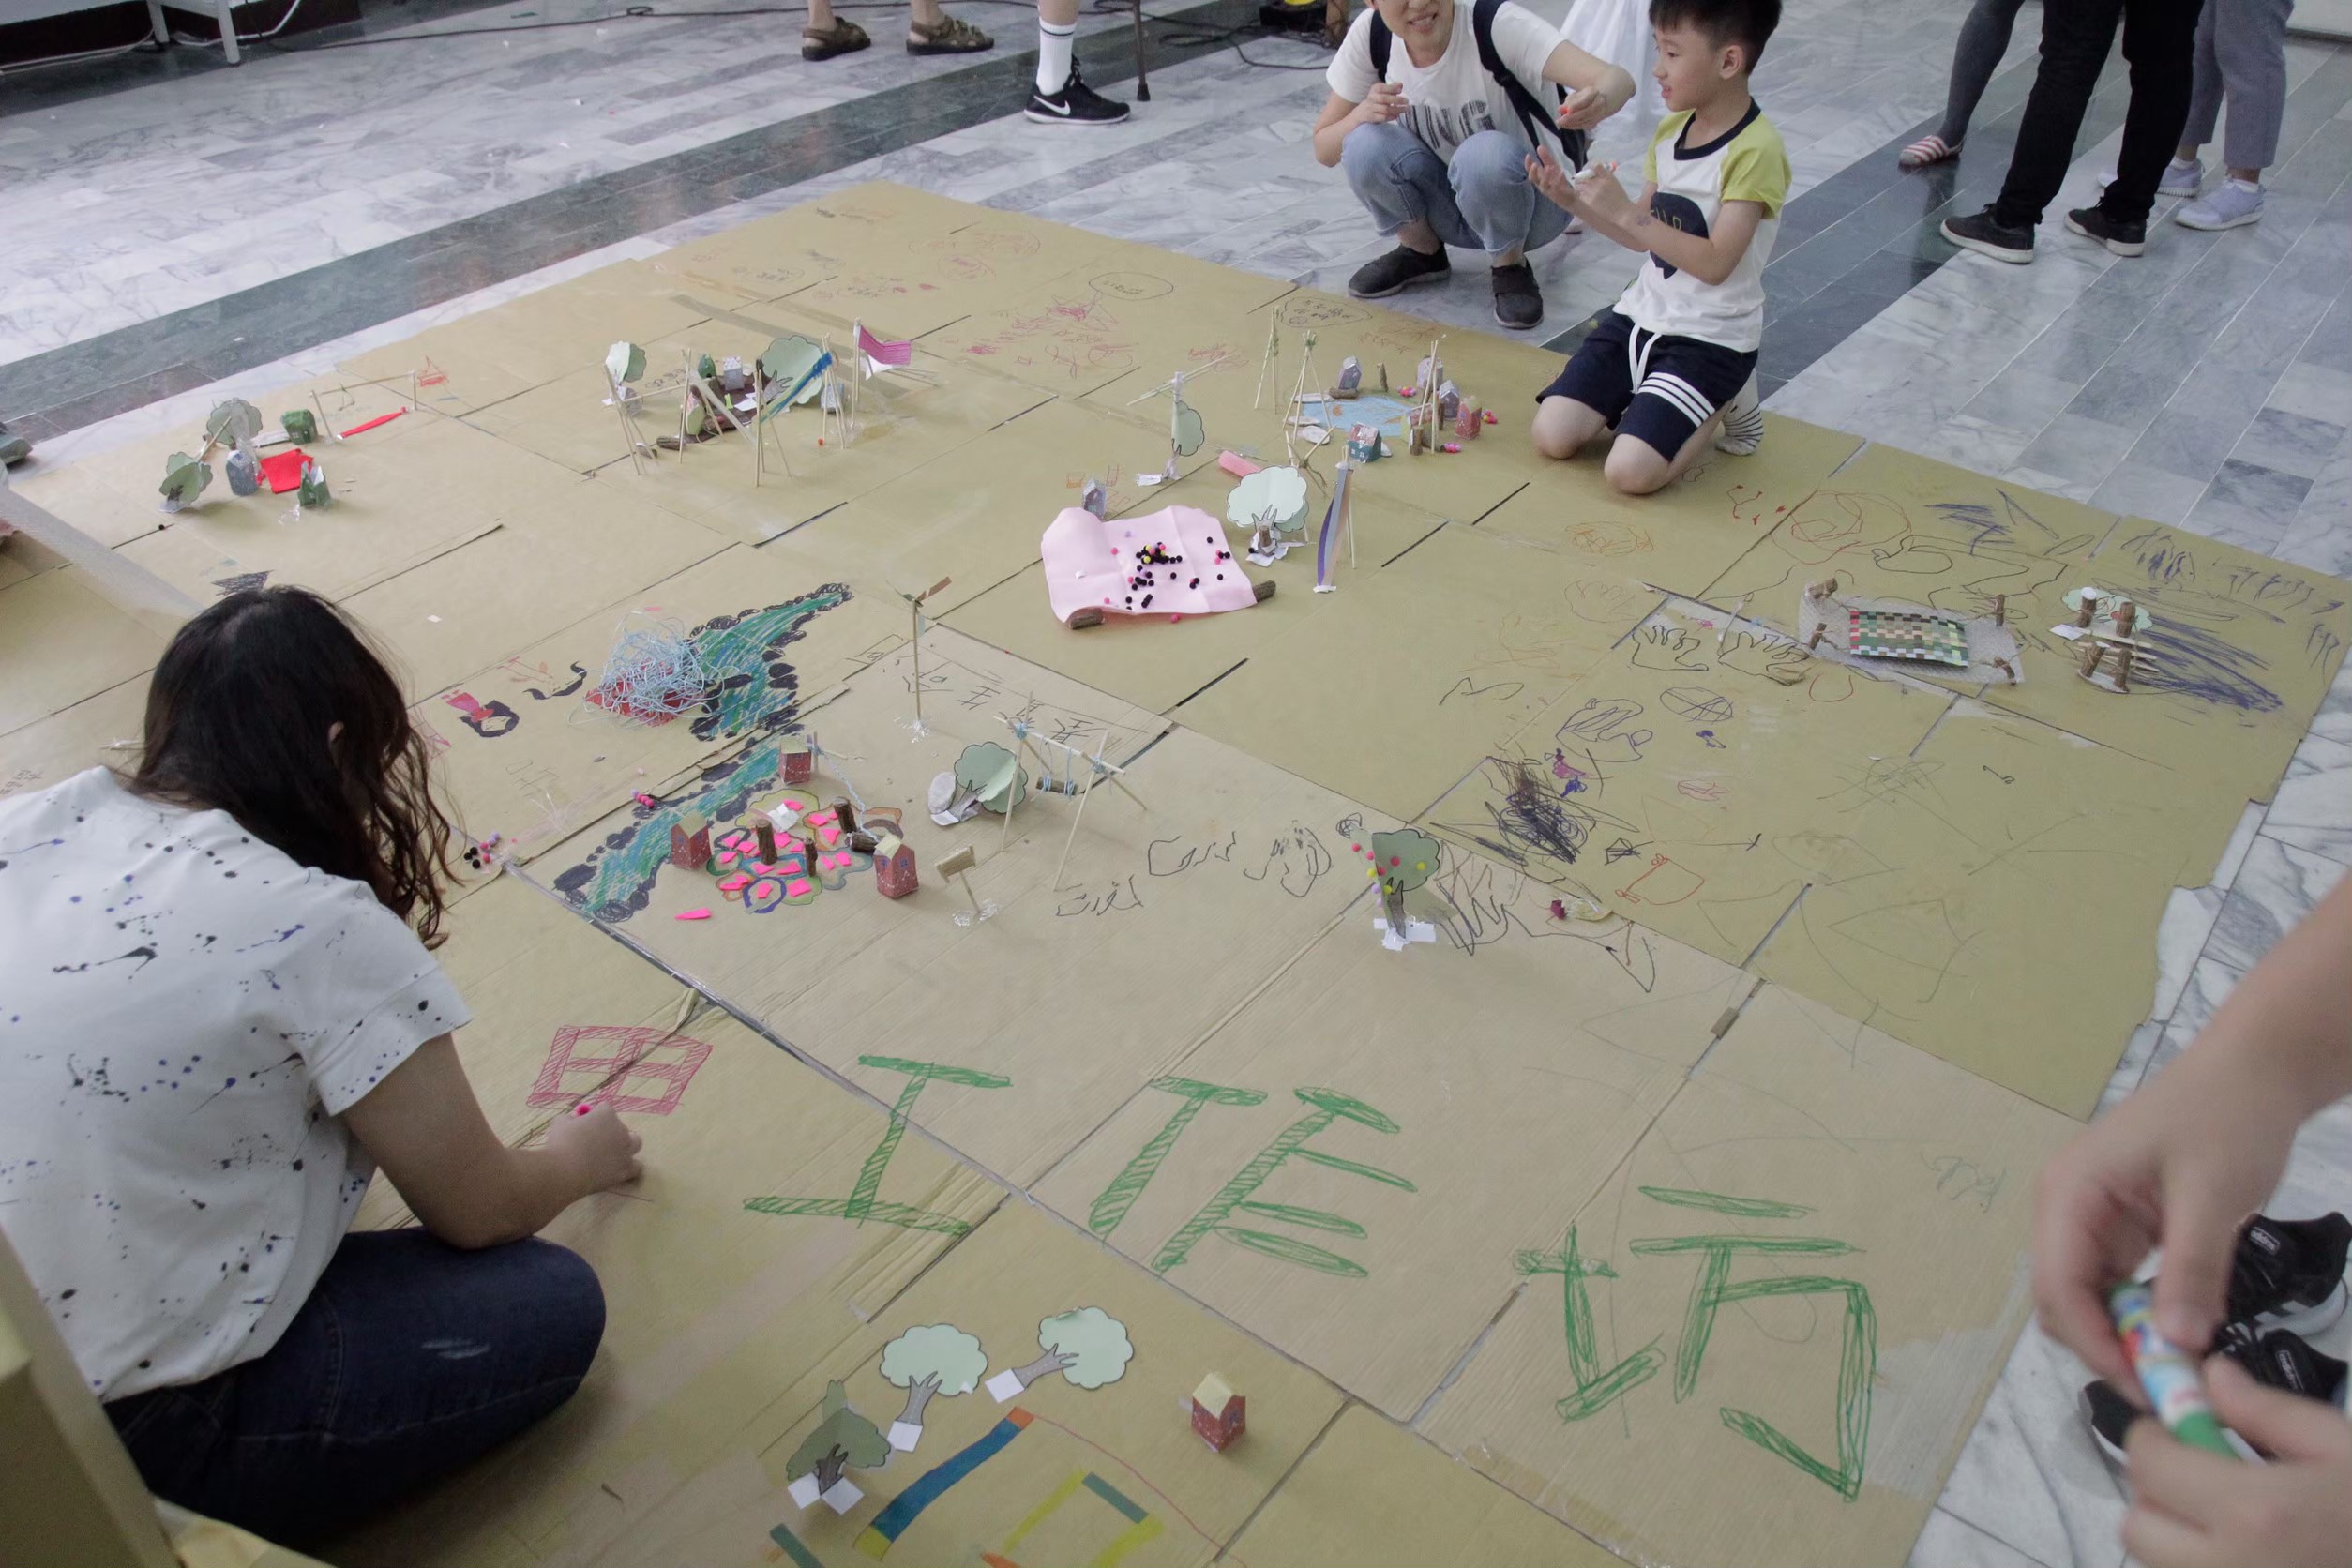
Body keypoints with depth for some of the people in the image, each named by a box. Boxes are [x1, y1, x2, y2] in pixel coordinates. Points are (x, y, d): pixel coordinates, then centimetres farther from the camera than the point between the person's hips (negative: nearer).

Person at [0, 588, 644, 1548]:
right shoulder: (327, 934, -19)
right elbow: (478, 1212, -6)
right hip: (114, 1434, -7)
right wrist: (578, 1160, 17)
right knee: (550, 1307, 3)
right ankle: (207, 1529, -1)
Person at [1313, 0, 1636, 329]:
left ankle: (1511, 265, -6)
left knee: (1485, 154, -35)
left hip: (1529, 201, -3)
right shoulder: (1371, 33, -14)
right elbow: (1325, 151, -6)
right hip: (1443, 206, 3)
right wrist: (1362, 113, -28)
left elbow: (1618, 81, -36)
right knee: (1365, 145, -24)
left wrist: (1597, 103, -60)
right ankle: (1422, 251, 4)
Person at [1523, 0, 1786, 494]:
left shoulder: (1755, 151, -17)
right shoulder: (1671, 129, 7)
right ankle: (1646, 397, 16)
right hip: (1642, 315, 7)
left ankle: (1726, 404, 5)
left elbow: (1714, 263, -23)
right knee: (1552, 436, -9)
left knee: (1630, 472, -22)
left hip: (1709, 339, -6)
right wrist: (1573, 200, -1)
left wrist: (1625, 213, -26)